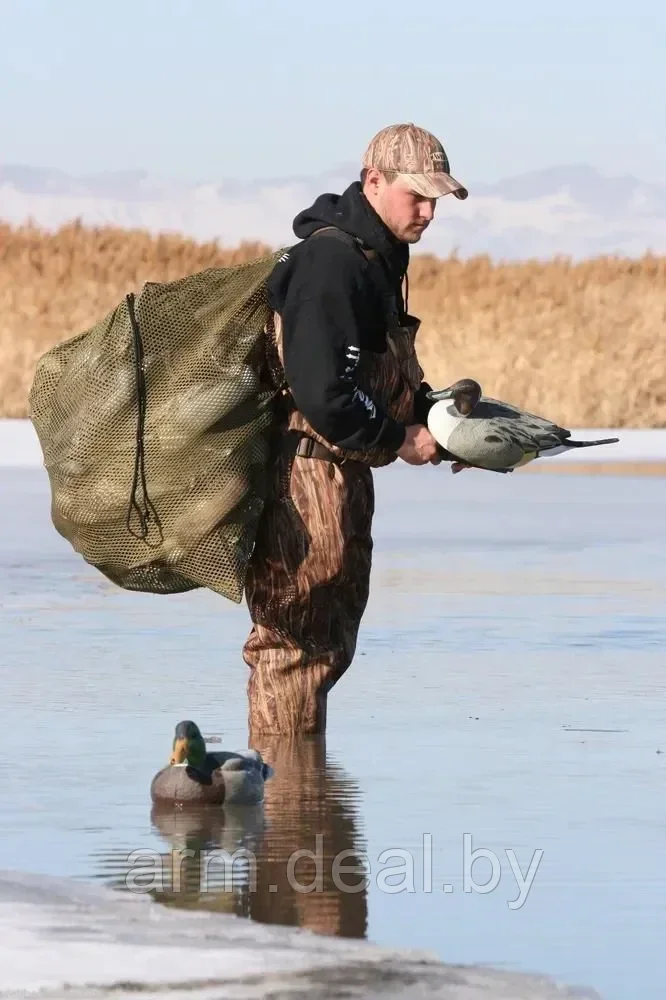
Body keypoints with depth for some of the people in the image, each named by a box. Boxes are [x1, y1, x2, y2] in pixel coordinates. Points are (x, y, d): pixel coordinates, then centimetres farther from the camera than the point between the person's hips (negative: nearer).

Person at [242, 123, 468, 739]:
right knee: (296, 641, -6)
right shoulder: (331, 260, -20)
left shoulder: (378, 258, 13)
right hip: (307, 474, -11)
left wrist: (433, 415, 5)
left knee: (333, 636, 17)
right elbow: (323, 394, -26)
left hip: (342, 476, 11)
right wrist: (400, 440, -14)